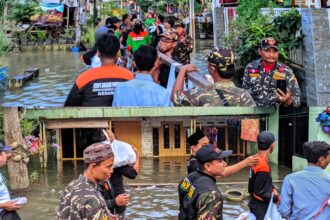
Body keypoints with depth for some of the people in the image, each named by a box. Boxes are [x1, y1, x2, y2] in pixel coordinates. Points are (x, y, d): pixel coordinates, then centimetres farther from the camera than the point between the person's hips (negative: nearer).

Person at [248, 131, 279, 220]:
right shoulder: (263, 166, -26)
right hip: (260, 206, -9)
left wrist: (273, 189, -1)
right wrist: (276, 198, -14)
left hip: (257, 203, 9)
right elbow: (259, 192, -23)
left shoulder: (257, 159, 2)